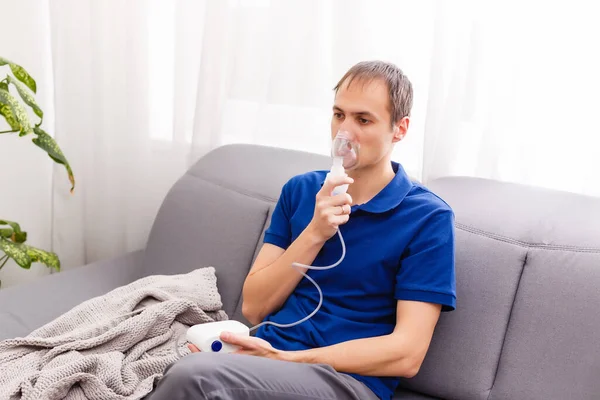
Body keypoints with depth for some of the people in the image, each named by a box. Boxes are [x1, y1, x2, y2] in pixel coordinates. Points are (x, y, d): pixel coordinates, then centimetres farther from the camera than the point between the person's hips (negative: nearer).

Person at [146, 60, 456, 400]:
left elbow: (407, 353, -10)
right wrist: (315, 233, -9)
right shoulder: (300, 190, 11)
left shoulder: (428, 218, -3)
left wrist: (285, 358, -15)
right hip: (267, 359, 4)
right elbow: (254, 307, 5)